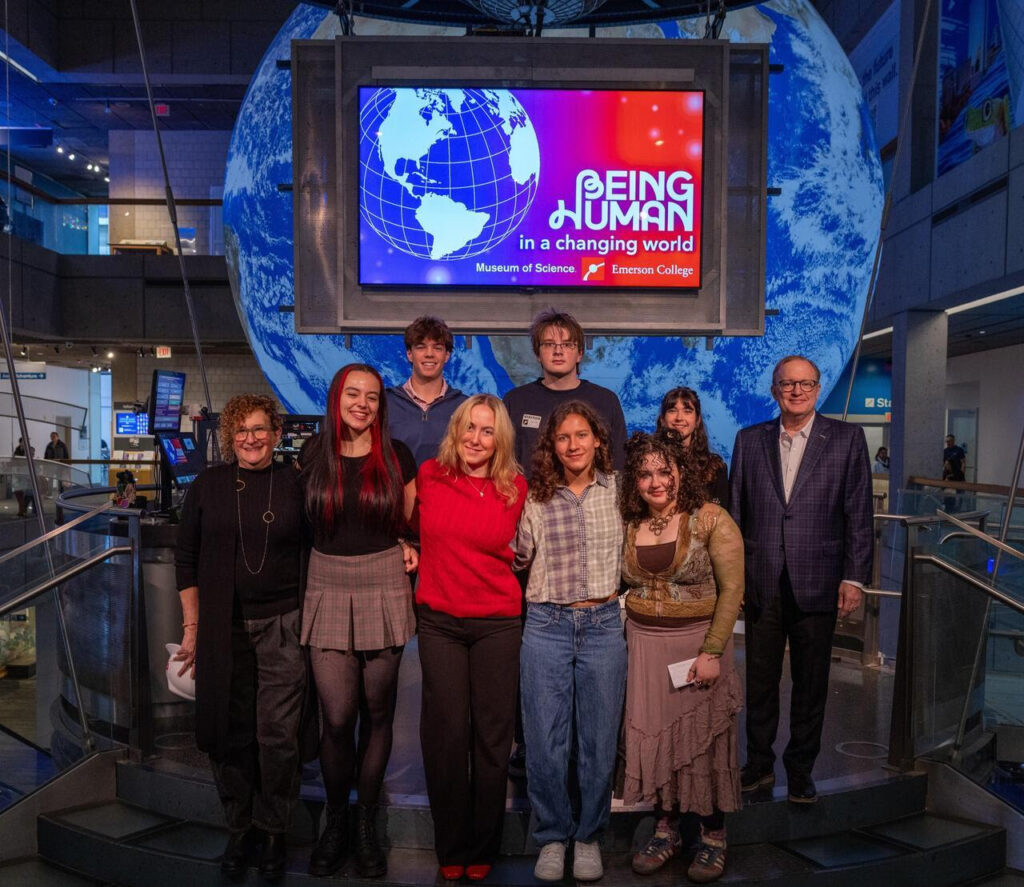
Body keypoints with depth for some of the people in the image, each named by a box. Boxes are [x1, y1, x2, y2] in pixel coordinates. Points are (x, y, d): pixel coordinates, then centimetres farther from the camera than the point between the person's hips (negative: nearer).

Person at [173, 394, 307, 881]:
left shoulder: (293, 483, 1)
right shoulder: (207, 486, 4)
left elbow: (312, 553, 5)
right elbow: (186, 561, 7)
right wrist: (192, 628, 3)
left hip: (282, 624, -1)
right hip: (223, 627, 1)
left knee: (278, 733, 1)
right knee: (230, 732, 7)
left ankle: (274, 830, 20)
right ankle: (239, 828, 26)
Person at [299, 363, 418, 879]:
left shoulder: (397, 456, 0)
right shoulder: (313, 455, 3)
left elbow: (411, 520, 12)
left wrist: (407, 547, -5)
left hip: (384, 588, 0)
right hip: (328, 587, 0)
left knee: (376, 713, 9)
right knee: (337, 718, -2)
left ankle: (366, 823, 27)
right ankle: (335, 822, 22)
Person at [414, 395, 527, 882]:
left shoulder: (516, 489, -3)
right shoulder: (429, 476, -2)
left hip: (497, 622, 0)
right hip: (439, 621, 0)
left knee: (492, 734, 6)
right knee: (445, 732, 5)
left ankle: (482, 849, 25)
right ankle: (451, 848, 24)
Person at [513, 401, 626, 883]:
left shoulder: (617, 490, 3)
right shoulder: (536, 498, 2)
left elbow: (629, 551, 15)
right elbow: (518, 558, 10)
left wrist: (620, 602, 11)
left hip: (603, 626, 0)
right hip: (547, 625, 0)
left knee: (599, 741, 8)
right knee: (545, 742, 5)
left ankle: (589, 837, 28)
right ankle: (552, 836, 25)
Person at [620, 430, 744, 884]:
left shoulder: (711, 519, -10)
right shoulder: (629, 525, 2)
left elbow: (732, 590, -12)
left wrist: (711, 652, -16)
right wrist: (627, 636, -1)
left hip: (698, 643, -3)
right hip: (644, 644, 4)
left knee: (703, 737, 6)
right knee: (652, 735, 9)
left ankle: (713, 838, 25)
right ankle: (666, 829, 28)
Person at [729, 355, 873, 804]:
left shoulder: (847, 438, 1)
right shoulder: (749, 440, 6)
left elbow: (859, 514, -1)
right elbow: (735, 512, 7)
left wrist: (854, 577, -6)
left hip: (817, 583, -1)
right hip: (760, 583, 1)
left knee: (811, 683, 11)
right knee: (760, 680, 11)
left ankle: (801, 769, 28)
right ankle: (759, 764, 29)